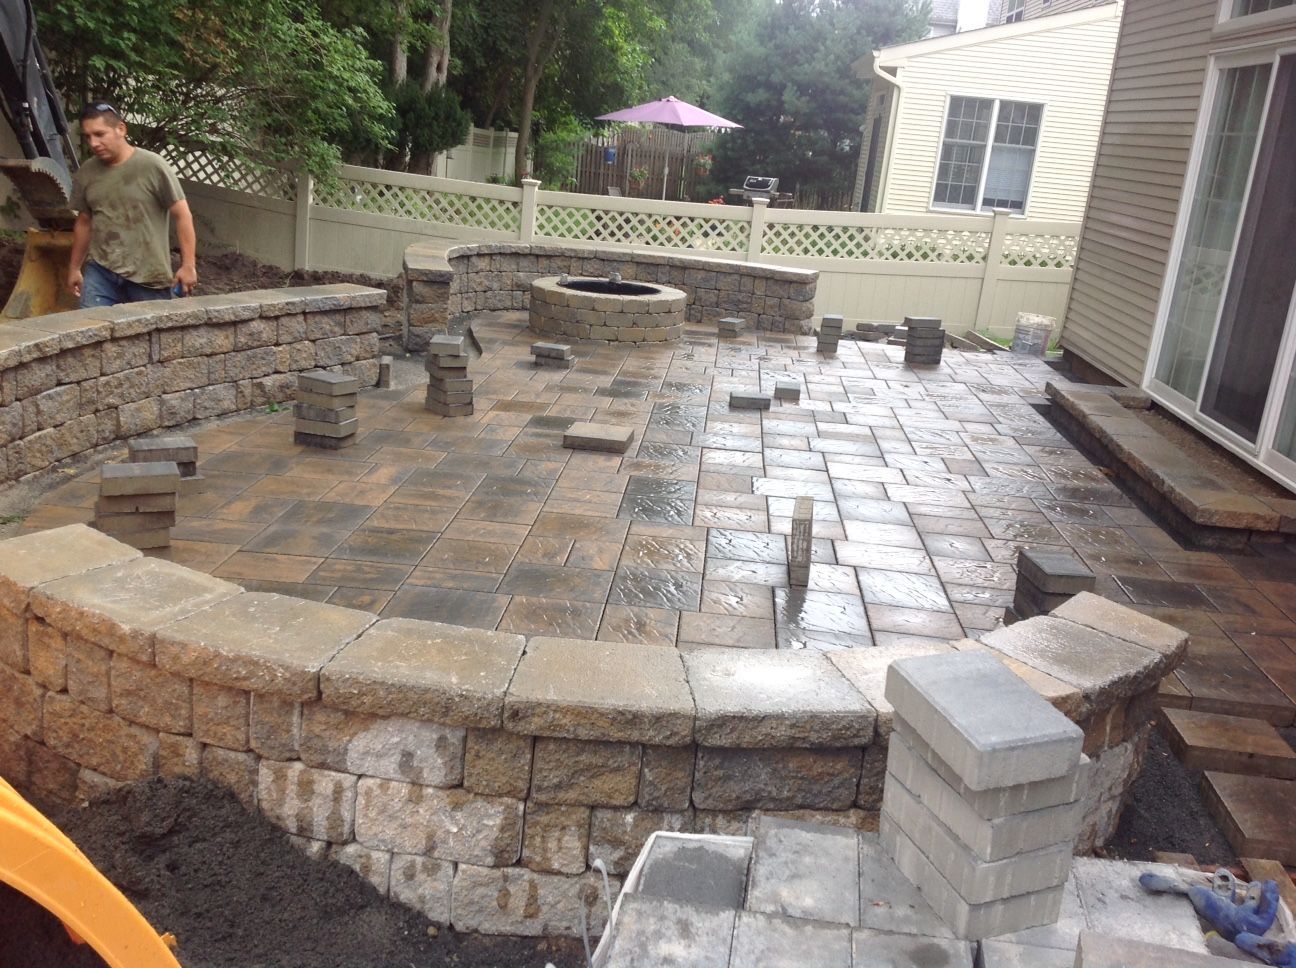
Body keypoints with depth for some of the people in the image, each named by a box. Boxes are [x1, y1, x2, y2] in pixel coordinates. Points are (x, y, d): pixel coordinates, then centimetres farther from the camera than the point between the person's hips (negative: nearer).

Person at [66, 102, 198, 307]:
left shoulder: (153, 167, -8)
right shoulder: (85, 174, 7)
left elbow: (182, 215, -7)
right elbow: (84, 222, 18)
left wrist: (188, 265, -10)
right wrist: (75, 268, 22)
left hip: (149, 276, -3)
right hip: (100, 271, 4)